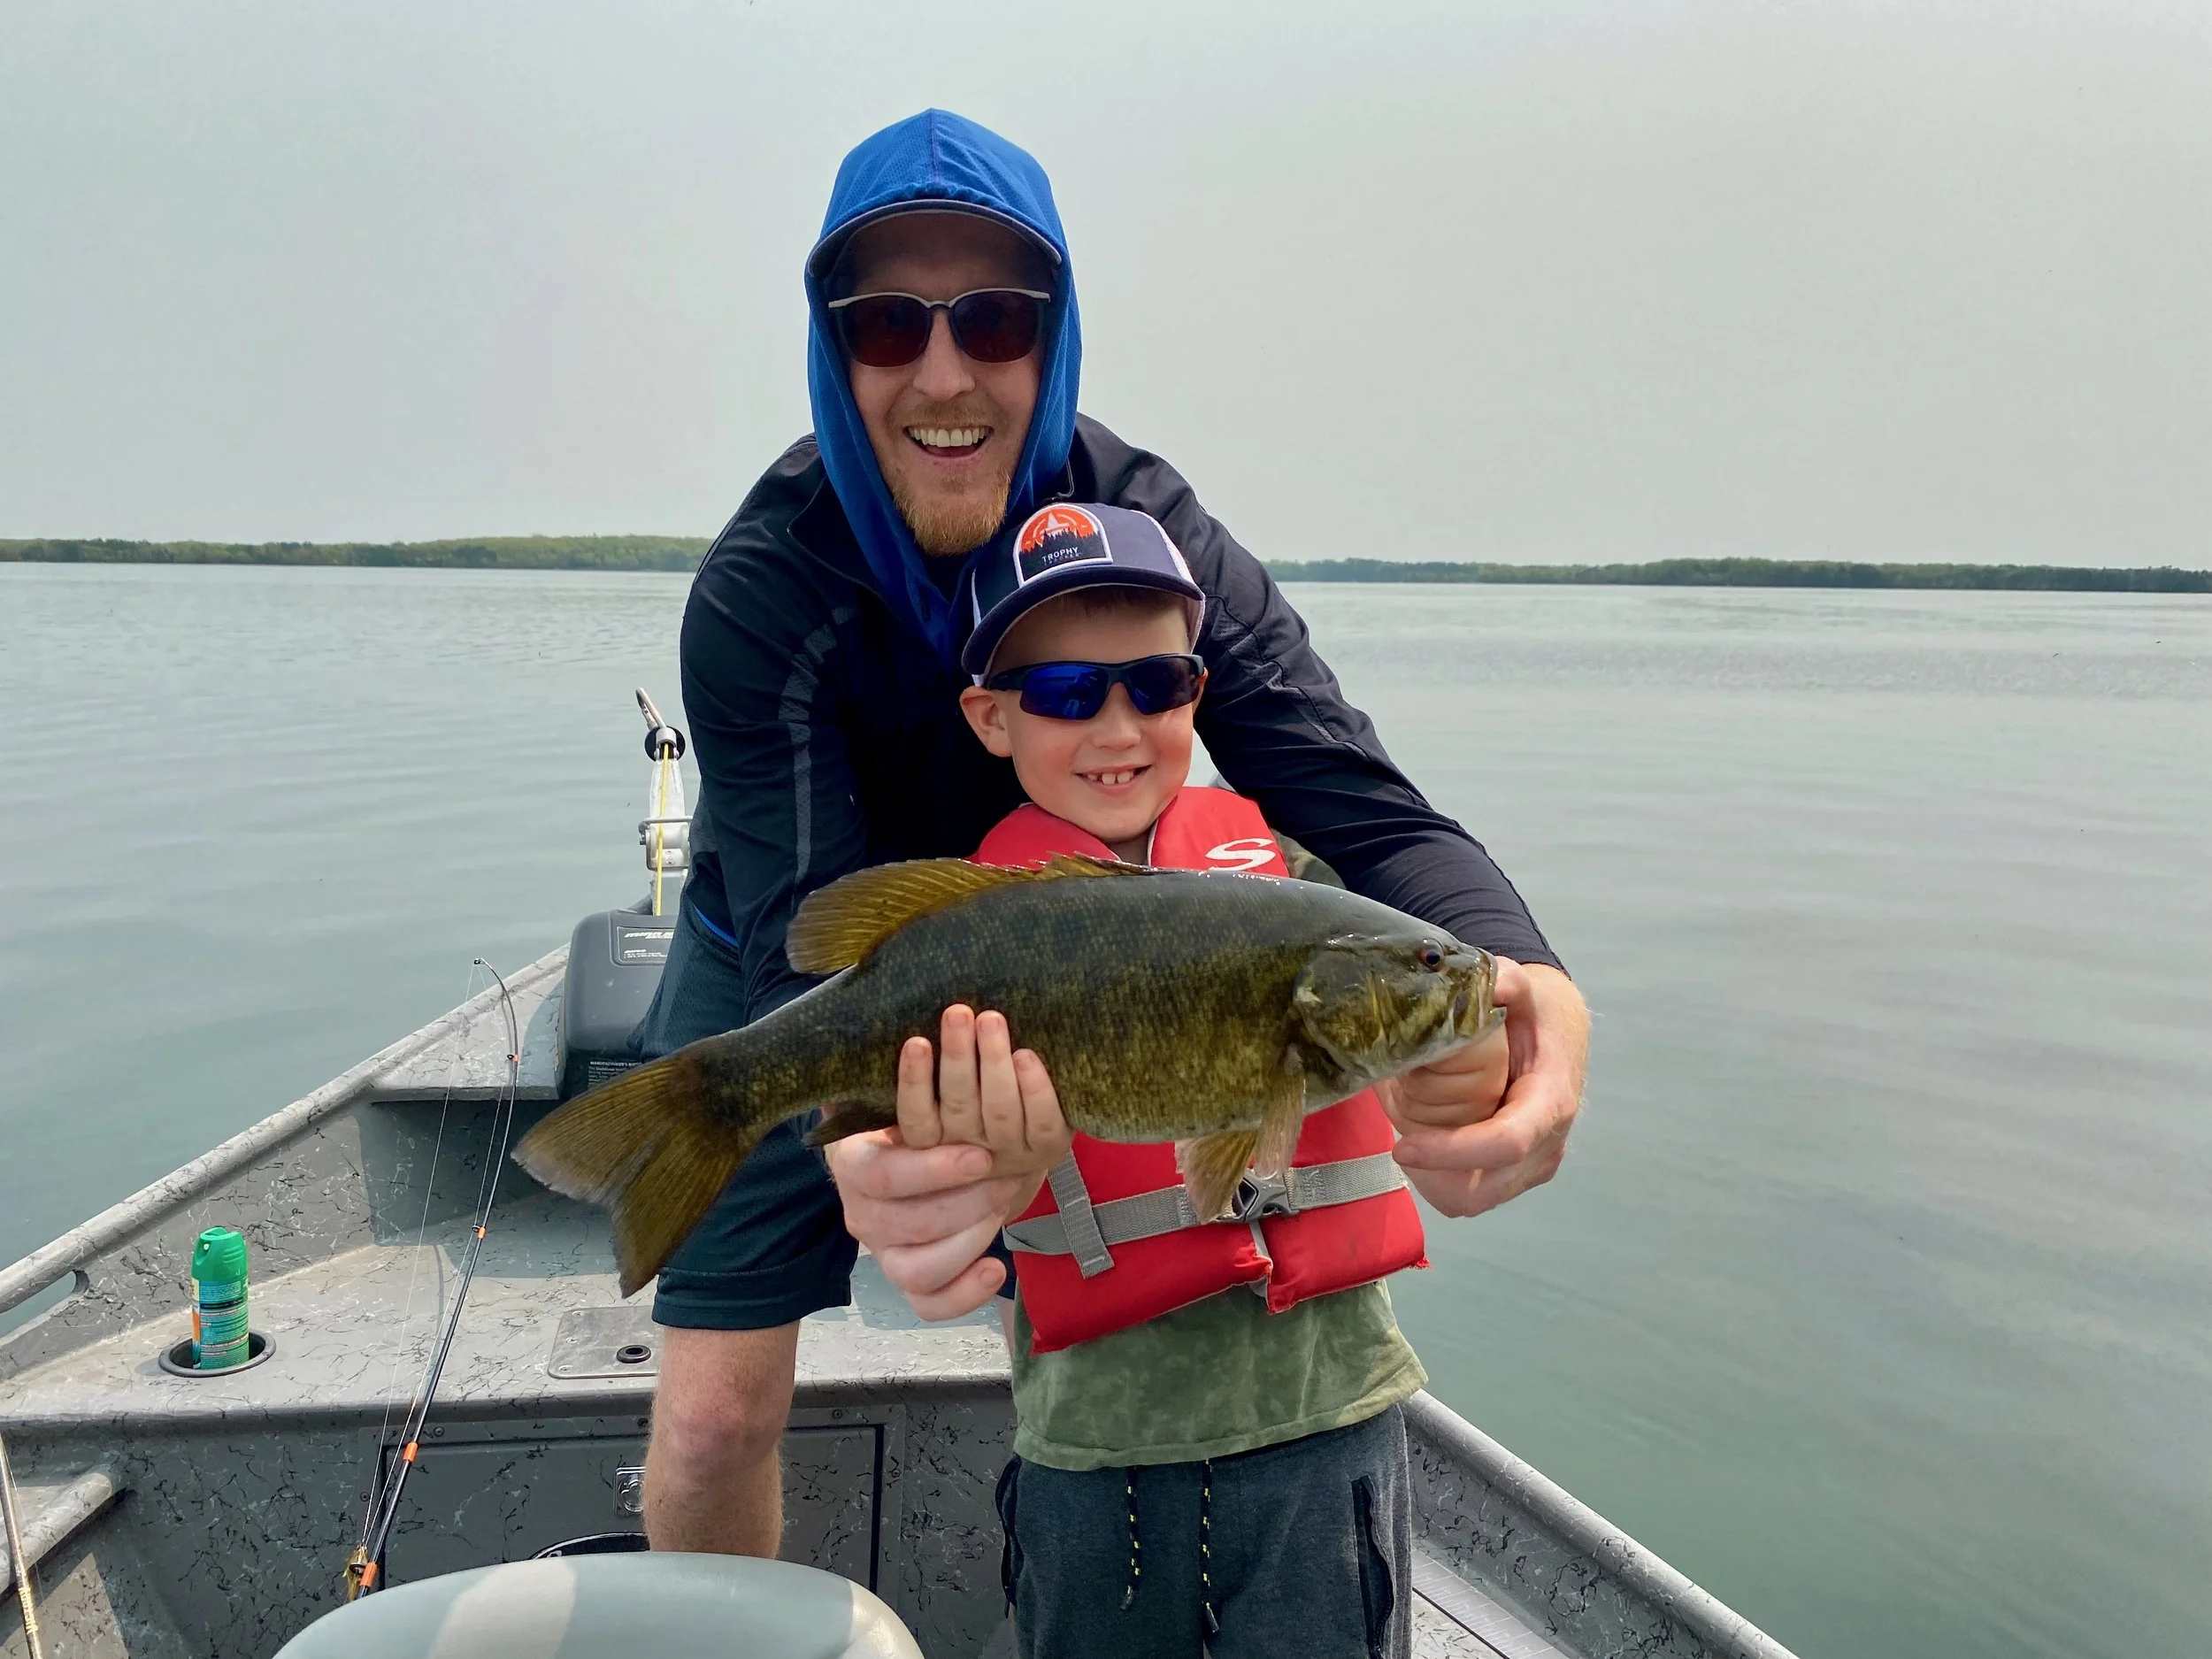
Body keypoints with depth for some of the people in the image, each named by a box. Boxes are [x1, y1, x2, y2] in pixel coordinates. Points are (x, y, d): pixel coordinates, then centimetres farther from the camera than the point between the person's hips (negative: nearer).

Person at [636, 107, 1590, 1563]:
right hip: (791, 995, -1)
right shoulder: (763, 591, -28)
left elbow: (1359, 803, -31)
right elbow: (815, 944, -34)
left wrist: (1530, 982, -54)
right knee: (715, 1417, -3)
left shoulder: (1146, 525, -23)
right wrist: (860, 1144, -58)